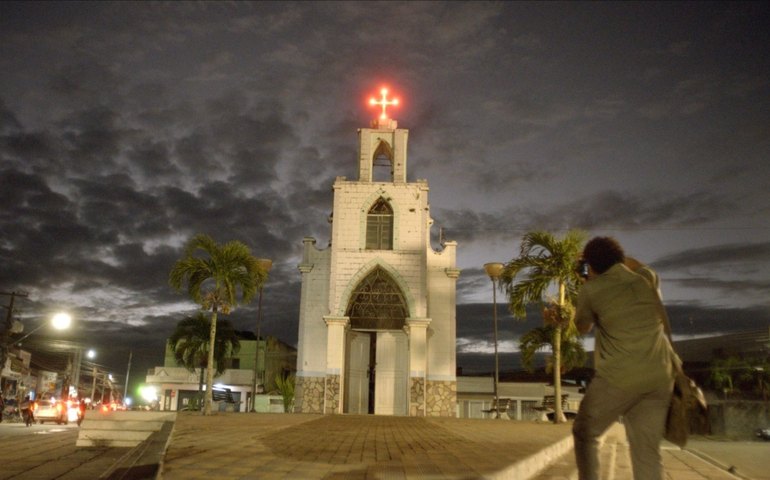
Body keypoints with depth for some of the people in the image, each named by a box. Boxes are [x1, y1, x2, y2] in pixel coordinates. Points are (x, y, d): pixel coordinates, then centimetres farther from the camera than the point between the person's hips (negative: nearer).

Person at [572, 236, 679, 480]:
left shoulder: (592, 288, -1)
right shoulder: (646, 277, 12)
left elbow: (582, 327, 16)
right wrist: (618, 256, 43)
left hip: (619, 376, -4)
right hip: (660, 376, 5)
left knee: (585, 433, 15)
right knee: (647, 451, 8)